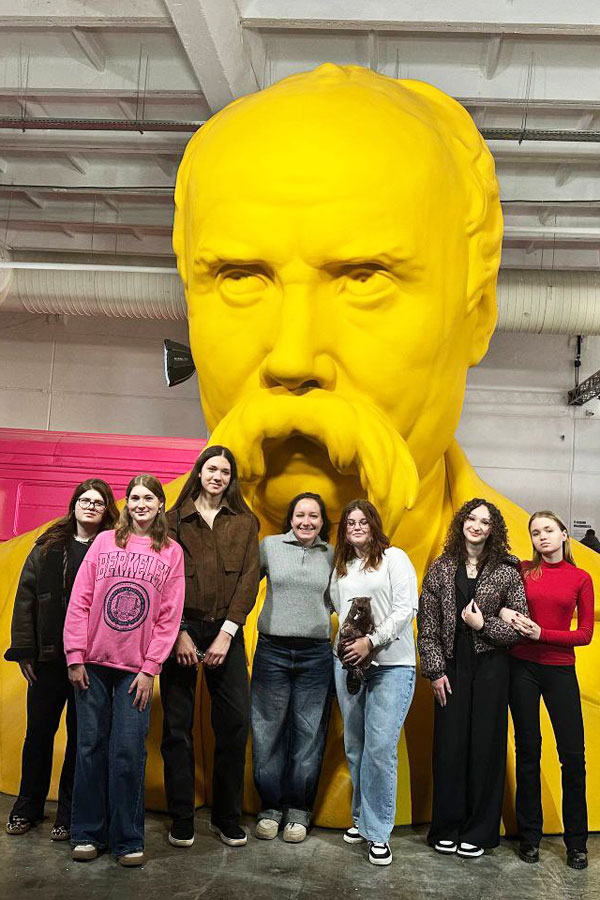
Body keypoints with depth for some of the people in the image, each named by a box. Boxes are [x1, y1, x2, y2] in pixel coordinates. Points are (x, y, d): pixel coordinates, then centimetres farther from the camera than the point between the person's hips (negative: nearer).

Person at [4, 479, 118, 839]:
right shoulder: (48, 547, 7)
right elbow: (26, 598, 6)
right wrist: (24, 649, 0)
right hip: (48, 657, 2)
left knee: (81, 735, 7)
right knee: (39, 731, 11)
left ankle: (69, 813, 21)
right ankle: (28, 806, 30)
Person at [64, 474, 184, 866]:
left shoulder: (172, 552, 3)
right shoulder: (105, 542, 5)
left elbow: (170, 616, 0)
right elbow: (79, 601, 2)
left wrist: (151, 668, -5)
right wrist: (75, 656, -4)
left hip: (136, 669, -1)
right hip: (93, 664, 1)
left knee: (129, 753, -1)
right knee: (91, 747, 6)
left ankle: (127, 839, 11)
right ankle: (88, 833, 19)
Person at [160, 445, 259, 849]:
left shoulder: (245, 523, 10)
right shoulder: (174, 520, 7)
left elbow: (249, 579, 2)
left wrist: (227, 633, -8)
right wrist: (178, 632, -10)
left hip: (226, 631, 1)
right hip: (182, 628, -1)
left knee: (236, 723, -1)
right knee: (178, 725, 2)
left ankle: (227, 817, 14)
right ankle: (182, 820, 14)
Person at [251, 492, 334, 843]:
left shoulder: (331, 555, 6)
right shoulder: (270, 546, 2)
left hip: (316, 653, 1)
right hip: (273, 650, -1)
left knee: (309, 733, 6)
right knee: (269, 731, 5)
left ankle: (299, 809, 21)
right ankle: (271, 806, 21)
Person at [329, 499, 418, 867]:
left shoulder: (395, 558, 0)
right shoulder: (341, 567, 16)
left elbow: (406, 609, -8)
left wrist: (371, 641, -14)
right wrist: (347, 642, 0)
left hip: (391, 664, -5)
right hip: (348, 663, 5)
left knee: (380, 747, -10)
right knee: (355, 746, 10)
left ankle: (378, 832, 2)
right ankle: (362, 819, 25)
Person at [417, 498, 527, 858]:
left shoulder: (507, 571, 1)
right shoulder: (441, 568, 4)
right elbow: (427, 624, 3)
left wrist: (484, 626, -12)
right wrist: (435, 670, -3)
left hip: (490, 667, -1)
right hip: (452, 666, 1)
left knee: (486, 744, 3)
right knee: (449, 744, 3)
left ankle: (479, 832, 16)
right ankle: (447, 828, 17)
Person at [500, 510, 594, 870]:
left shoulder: (580, 578, 2)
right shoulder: (522, 571, 2)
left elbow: (585, 634, -2)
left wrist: (541, 633, -13)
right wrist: (504, 611, -13)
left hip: (561, 670, 0)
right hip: (523, 668, 0)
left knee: (573, 754, 0)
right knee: (528, 752, 7)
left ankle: (577, 841, 14)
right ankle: (530, 836, 19)